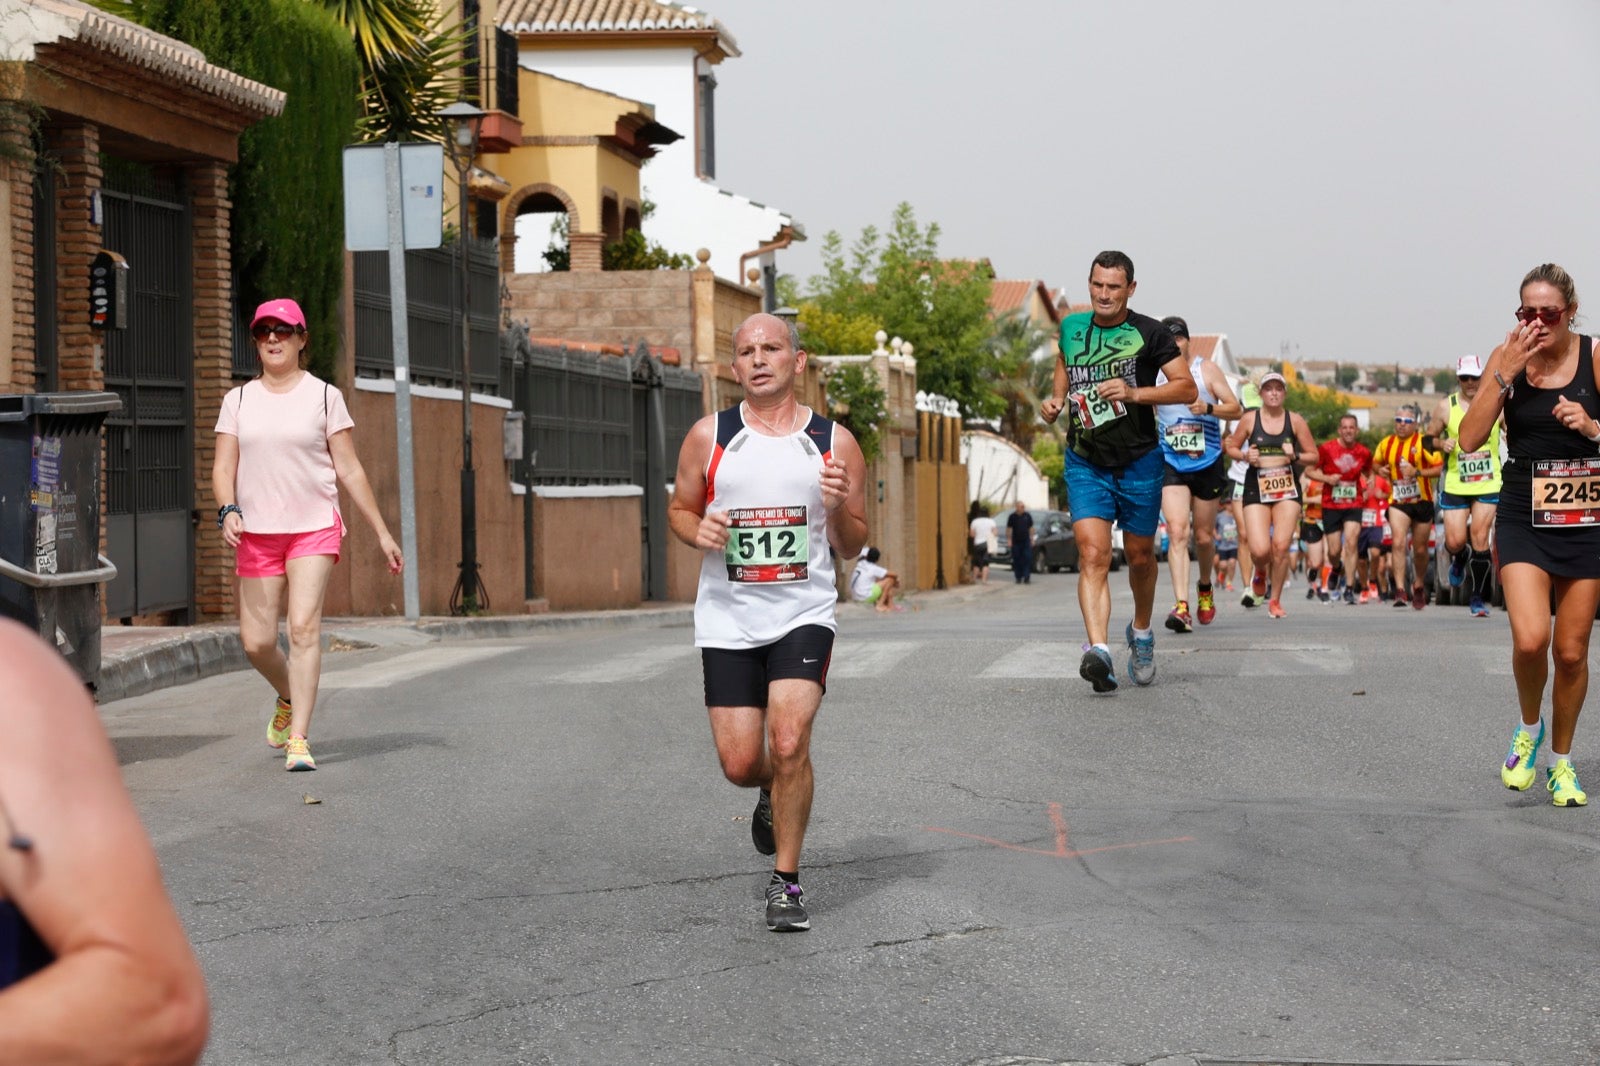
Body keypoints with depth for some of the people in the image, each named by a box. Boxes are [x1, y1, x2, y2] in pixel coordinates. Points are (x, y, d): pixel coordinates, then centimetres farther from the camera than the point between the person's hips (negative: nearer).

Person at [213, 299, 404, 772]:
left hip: (315, 528, -3)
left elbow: (349, 469, 6)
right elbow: (223, 467, 7)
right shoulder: (238, 400, 10)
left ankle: (298, 740, -16)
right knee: (256, 642, 1)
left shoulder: (324, 396, 4)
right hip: (256, 533, 3)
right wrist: (228, 510, -14)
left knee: (304, 626, -17)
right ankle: (289, 698, 33)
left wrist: (382, 533, 4)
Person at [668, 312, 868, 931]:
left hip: (804, 613, -1)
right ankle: (775, 789, 40)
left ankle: (786, 881, -2)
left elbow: (852, 548, 7)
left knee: (789, 740, -19)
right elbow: (679, 508, 14)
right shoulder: (709, 437, 2)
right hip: (728, 619, 2)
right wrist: (698, 530, -9)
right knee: (740, 764, 1)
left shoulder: (834, 443, 1)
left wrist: (838, 508, -15)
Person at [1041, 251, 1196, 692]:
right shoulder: (1071, 328, 6)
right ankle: (1098, 649, -28)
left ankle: (1141, 633, 39)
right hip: (1085, 462, 1)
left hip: (1139, 462, -1)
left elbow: (1188, 389, -8)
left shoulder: (1149, 333, -6)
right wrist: (1055, 400, 7)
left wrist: (1134, 393, -21)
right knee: (1093, 555, -16)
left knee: (1140, 556, 12)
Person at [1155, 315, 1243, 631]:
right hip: (1171, 464, 0)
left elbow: (1236, 409, -3)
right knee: (1177, 532, -18)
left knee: (1204, 537, 10)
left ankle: (1205, 587, 40)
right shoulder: (1153, 375, 3)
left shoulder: (1207, 369, 0)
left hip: (1208, 464, 0)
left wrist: (1208, 408, -20)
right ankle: (1181, 606, -25)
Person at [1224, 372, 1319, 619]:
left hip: (1287, 488, 1)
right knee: (1260, 550, -12)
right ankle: (1260, 573, 26)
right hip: (1256, 487, -1)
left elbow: (1314, 455, 9)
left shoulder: (1295, 421, 3)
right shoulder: (1250, 419, 2)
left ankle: (1275, 600, 9)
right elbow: (1232, 447, 13)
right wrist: (1245, 456, -8)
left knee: (1281, 546, -9)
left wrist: (1295, 456, -11)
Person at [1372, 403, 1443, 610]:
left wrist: (1417, 472, -26)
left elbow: (1439, 467, -13)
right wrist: (1381, 469, -2)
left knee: (1420, 550, 11)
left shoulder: (1423, 442, -10)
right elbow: (1376, 462, 21)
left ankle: (1419, 586, 35)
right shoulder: (1386, 444, 4)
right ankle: (1400, 590, -21)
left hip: (1422, 502, -1)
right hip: (1397, 502, 1)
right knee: (1398, 543, -19)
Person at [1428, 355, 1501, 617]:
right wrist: (1441, 443, -9)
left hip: (1488, 485, -1)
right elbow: (1430, 436, 12)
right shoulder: (1446, 406, 2)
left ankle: (1478, 598, 2)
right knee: (1455, 541, -4)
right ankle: (1459, 560, 35)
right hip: (1455, 485, 1)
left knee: (1480, 539, -7)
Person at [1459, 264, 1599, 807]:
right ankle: (1528, 729, 11)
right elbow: (1469, 439, -9)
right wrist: (1506, 374, -17)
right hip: (1524, 517, 0)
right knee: (1530, 639, -19)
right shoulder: (1507, 357, -3)